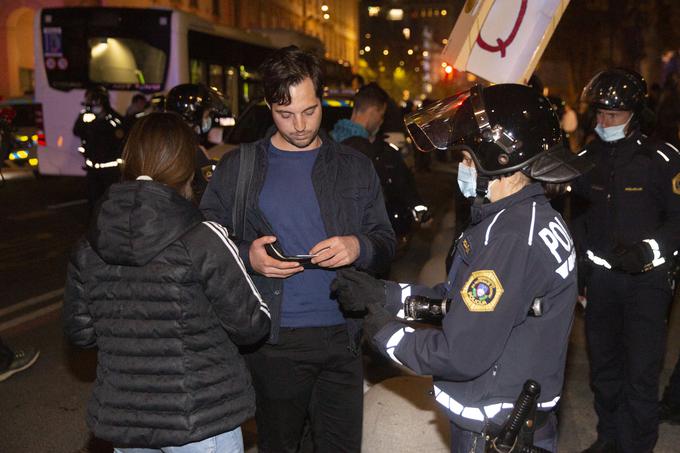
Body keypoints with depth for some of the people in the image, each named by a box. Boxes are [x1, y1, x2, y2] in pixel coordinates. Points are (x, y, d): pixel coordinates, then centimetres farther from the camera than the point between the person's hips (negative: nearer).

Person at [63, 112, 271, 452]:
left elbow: (79, 331, 5)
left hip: (121, 418, 5)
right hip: (200, 422, -4)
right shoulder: (203, 241, -18)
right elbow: (249, 326, -12)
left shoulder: (88, 249, -4)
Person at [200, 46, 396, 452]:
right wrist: (247, 258, -16)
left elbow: (387, 244, 8)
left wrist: (359, 248, -14)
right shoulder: (238, 167, 3)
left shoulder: (355, 167, 7)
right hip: (274, 342, -1)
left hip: (341, 337, 1)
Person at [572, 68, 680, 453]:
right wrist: (577, 271, 14)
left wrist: (647, 250, -21)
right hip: (601, 277, 5)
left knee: (641, 371, -4)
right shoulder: (587, 159, 7)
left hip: (647, 279, -5)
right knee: (603, 364, 15)